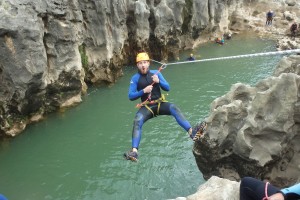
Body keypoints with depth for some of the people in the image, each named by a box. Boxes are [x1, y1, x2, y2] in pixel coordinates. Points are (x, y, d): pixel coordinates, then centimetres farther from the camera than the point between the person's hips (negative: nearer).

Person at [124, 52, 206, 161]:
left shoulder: (156, 73, 4)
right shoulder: (135, 78, -1)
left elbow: (167, 88, 4)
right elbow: (130, 96, -5)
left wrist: (158, 81, -15)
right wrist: (143, 91, -19)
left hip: (160, 103, 1)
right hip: (146, 107, -1)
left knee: (174, 108, -29)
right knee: (137, 121, -30)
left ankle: (191, 132, -44)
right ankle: (134, 151, -41)